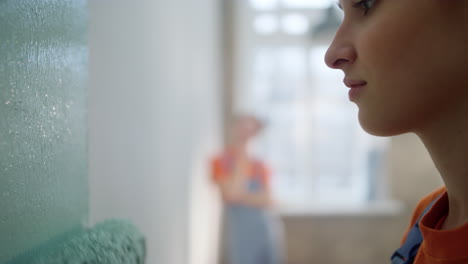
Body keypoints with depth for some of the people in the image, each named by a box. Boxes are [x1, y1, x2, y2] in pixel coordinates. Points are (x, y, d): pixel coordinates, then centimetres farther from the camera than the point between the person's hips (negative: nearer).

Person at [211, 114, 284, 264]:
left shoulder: (259, 166, 13)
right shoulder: (221, 162, 0)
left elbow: (267, 200, 4)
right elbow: (232, 192, -13)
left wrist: (242, 196, -11)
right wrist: (240, 160, -9)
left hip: (267, 230, 5)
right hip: (243, 233, -5)